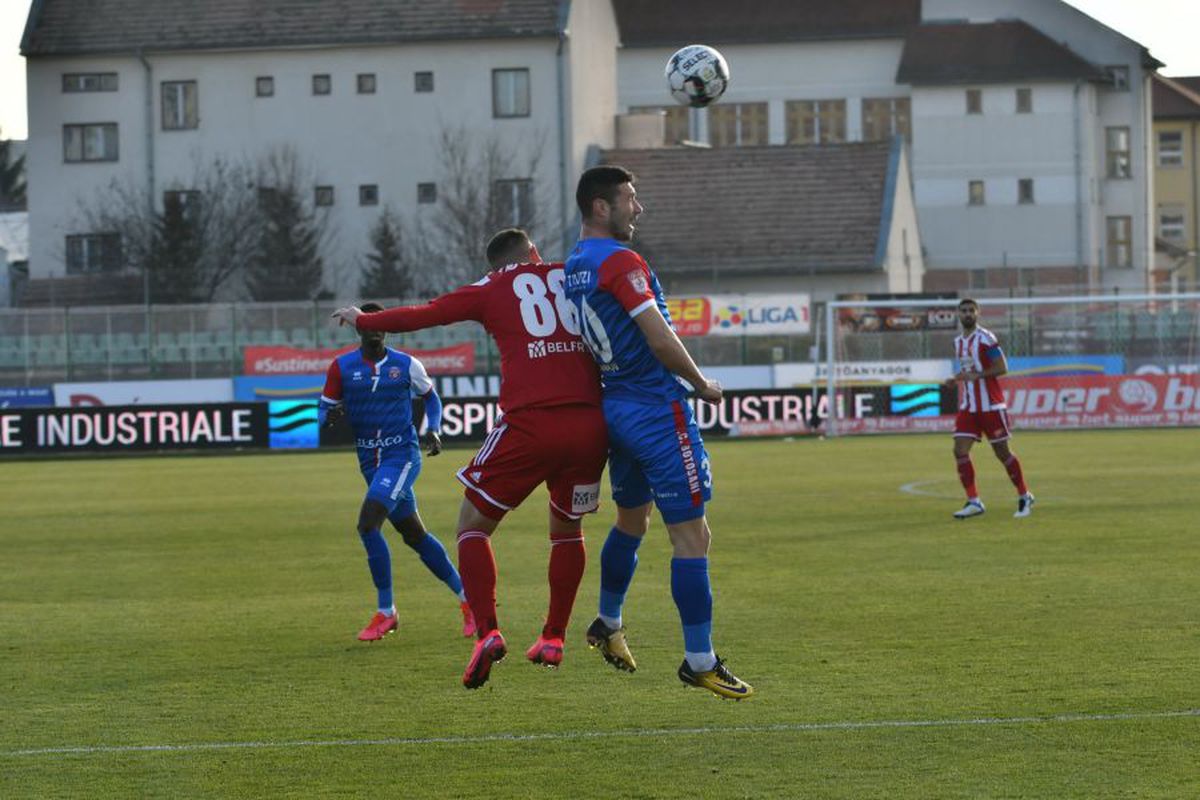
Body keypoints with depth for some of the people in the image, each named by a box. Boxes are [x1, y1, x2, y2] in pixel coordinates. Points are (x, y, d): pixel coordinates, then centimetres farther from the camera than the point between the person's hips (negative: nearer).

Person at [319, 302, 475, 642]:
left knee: (368, 523, -21)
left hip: (402, 455, -4)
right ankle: (466, 597, 26)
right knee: (414, 534, 11)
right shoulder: (342, 367, 2)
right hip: (370, 461, 4)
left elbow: (431, 397, 15)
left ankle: (385, 612, -12)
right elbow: (323, 410, 5)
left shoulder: (406, 365, -2)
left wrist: (433, 430, -1)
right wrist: (331, 415, -18)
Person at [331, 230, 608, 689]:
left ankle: (488, 632, -8)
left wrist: (362, 321, 26)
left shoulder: (493, 289, 11)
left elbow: (421, 316, 13)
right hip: (589, 424, 3)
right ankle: (553, 638, 23)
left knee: (473, 525, 10)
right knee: (567, 529, 25)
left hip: (530, 424, -3)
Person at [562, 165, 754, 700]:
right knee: (692, 536, -7)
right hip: (657, 410, -10)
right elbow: (662, 342, -21)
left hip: (614, 408, 10)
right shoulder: (620, 261, -19)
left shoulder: (574, 264, 10)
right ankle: (699, 661, -6)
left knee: (631, 519, 28)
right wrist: (703, 385, -5)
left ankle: (608, 625, 40)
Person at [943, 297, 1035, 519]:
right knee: (960, 451, -8)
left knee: (1002, 452, 1)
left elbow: (1002, 368, -16)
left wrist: (976, 375, -25)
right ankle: (973, 502, -4)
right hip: (968, 407, 6)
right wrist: (956, 380, 5)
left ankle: (1025, 497, 17)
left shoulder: (985, 338, -11)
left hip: (990, 405, -6)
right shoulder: (958, 342, 13)